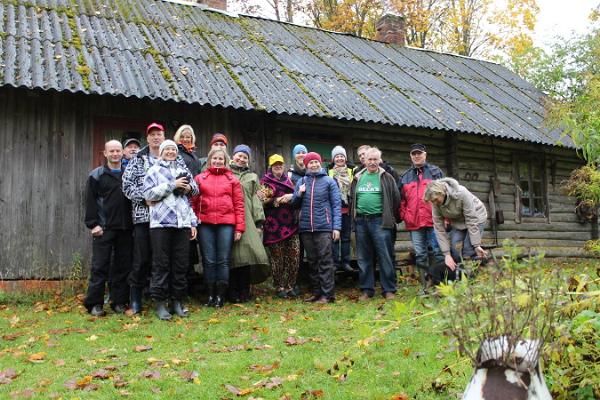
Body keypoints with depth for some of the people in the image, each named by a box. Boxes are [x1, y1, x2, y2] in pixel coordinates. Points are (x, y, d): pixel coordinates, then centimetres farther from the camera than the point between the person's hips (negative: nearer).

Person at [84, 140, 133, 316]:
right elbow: (90, 202, -1)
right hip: (104, 229, -3)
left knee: (123, 266, 6)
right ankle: (95, 304, 8)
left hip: (125, 228, 3)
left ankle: (119, 302, 15)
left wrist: (132, 222, 5)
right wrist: (93, 224, -10)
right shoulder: (96, 175, 3)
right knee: (100, 267, 0)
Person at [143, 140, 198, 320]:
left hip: (183, 224, 4)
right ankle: (160, 303, 4)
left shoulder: (184, 171, 20)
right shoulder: (154, 171, 8)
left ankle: (177, 301, 13)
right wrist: (172, 185, -10)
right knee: (161, 264, -3)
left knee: (181, 264, 4)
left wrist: (193, 223, 15)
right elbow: (148, 194, -6)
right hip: (161, 223, -4)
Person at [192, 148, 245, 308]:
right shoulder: (200, 178, 12)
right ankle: (210, 295, 12)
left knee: (223, 260, 1)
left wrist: (239, 227, -1)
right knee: (208, 260, 2)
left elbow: (239, 204, 6)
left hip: (226, 224, 0)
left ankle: (220, 296, 9)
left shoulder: (232, 179, 11)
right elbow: (194, 202, 7)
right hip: (205, 224, 1)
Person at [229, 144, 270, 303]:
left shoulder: (252, 177, 23)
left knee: (247, 254, -9)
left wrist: (259, 222, 5)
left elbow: (256, 199, 15)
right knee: (233, 256, -6)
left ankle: (244, 292, 0)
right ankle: (233, 294, 1)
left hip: (247, 220, 2)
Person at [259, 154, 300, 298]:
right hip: (275, 225, -4)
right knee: (277, 258, -2)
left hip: (291, 224, 4)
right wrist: (279, 200, -15)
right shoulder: (265, 181, 6)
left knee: (294, 256, -1)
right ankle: (279, 287, 8)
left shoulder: (289, 180, 20)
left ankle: (291, 285, 10)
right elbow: (262, 201, -6)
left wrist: (292, 196, -1)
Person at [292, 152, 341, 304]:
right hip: (306, 227, 4)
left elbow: (336, 205, 0)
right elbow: (294, 204, 16)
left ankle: (327, 294, -4)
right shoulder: (301, 182, 13)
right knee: (312, 261, 9)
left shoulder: (329, 181, 4)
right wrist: (299, 194, -5)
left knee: (325, 261, -6)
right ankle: (316, 292, 16)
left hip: (324, 227, -4)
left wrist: (336, 227, -8)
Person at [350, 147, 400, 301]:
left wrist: (390, 218, 2)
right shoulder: (357, 178, 13)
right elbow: (352, 199, 20)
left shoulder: (386, 178, 2)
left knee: (385, 257, -3)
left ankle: (389, 290, 5)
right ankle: (366, 290, 16)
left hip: (380, 221, -4)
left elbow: (396, 199, 2)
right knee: (364, 258, 8)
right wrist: (355, 216, 13)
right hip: (361, 222, 4)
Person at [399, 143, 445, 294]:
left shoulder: (436, 172, 8)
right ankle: (424, 285, 13)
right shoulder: (404, 176, 15)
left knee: (439, 252, -1)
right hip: (414, 223, 3)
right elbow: (401, 199, 15)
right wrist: (404, 216, 2)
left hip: (434, 220, -3)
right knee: (420, 255, 6)